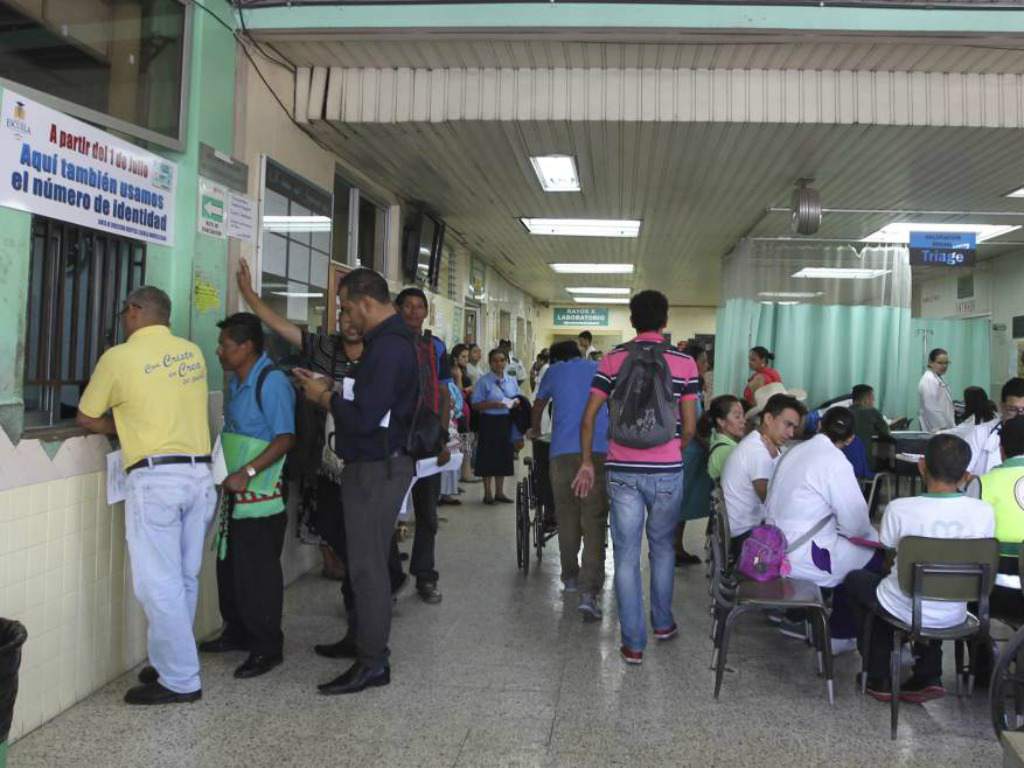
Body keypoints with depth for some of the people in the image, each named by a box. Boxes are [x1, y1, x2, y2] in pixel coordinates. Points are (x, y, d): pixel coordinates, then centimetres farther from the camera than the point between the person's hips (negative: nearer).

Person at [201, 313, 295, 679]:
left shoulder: (272, 382, -16)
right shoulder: (235, 382, 13)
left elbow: (285, 438, -21)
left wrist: (248, 472, -26)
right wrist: (224, 471, 14)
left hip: (261, 497, -9)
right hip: (235, 495, 9)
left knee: (257, 574, -2)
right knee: (229, 566, 18)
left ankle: (266, 647, 11)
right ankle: (237, 632, 34)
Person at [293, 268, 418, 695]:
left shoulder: (388, 348, -21)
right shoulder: (389, 340, 12)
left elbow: (364, 418, -26)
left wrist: (325, 397, -10)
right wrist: (331, 386, 8)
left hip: (377, 468, -10)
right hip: (374, 465, 10)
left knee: (367, 563, -4)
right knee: (365, 558, 19)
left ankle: (373, 663, 5)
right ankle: (362, 638, 32)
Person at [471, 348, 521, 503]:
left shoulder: (511, 381, 10)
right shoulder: (484, 381, -7)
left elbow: (518, 399, 18)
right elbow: (476, 405, -9)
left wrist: (516, 402, -6)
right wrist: (493, 404, -22)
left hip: (507, 422, 5)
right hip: (489, 422, -5)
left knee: (504, 456, 10)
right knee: (489, 457, 1)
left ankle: (499, 492, 23)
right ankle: (488, 493, 12)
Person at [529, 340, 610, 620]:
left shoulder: (554, 371, 18)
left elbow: (537, 407, 35)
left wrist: (535, 431, 55)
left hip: (562, 452, 1)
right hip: (600, 451, 0)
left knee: (567, 518, 17)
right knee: (594, 523, -4)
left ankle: (569, 577, 30)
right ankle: (588, 592, -15)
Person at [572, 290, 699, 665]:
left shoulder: (612, 360, 0)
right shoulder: (684, 362, -2)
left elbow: (588, 417, -2)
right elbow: (690, 427, -1)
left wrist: (586, 463, 8)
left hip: (622, 471, 0)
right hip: (666, 471, 0)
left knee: (626, 555, 5)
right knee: (662, 546, 20)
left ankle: (633, 643, 9)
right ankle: (663, 622, 34)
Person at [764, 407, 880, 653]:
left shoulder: (796, 450, 7)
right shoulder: (836, 463, -16)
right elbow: (857, 525, -13)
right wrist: (871, 534, 9)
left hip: (773, 548, 8)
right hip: (800, 559, -8)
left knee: (849, 549, 23)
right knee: (874, 555, 7)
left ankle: (796, 617, 27)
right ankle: (840, 636, 19)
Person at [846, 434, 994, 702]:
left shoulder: (899, 508, -22)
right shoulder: (984, 512, -15)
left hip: (906, 612, -3)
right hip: (953, 616, 4)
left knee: (855, 579, 28)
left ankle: (879, 680, 29)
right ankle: (928, 677, 29)